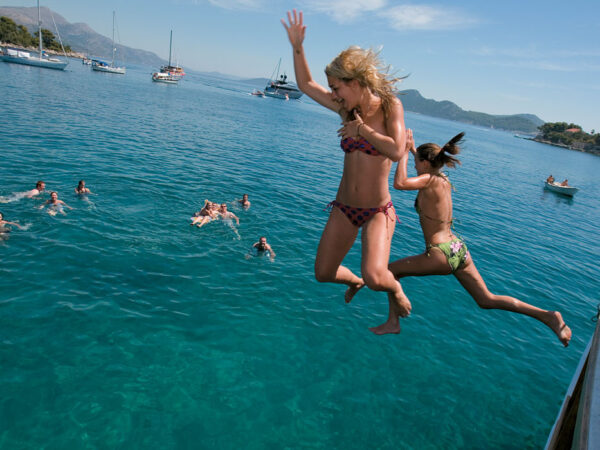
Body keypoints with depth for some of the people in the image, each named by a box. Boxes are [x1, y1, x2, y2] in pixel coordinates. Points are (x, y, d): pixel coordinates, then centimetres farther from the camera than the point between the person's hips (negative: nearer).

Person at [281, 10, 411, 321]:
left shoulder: (390, 106, -11)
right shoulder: (348, 108, 2)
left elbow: (397, 151, -26)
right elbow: (306, 85, 11)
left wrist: (362, 129, -15)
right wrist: (297, 47, 1)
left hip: (378, 211, -5)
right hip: (344, 208, 5)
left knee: (375, 277, -24)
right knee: (323, 273, 10)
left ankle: (395, 288, 15)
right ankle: (355, 281, 44)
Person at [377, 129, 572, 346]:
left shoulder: (429, 180, -14)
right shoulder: (444, 180, 9)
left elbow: (399, 183, -29)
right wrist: (412, 149, 31)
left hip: (441, 255, -8)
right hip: (459, 249, 8)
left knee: (390, 270, 9)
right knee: (487, 300, 16)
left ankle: (393, 322, 12)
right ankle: (548, 316, 9)